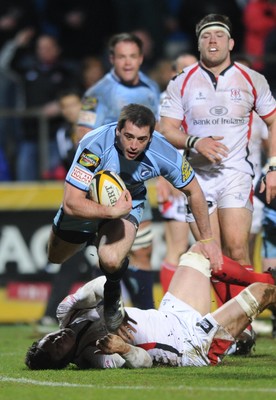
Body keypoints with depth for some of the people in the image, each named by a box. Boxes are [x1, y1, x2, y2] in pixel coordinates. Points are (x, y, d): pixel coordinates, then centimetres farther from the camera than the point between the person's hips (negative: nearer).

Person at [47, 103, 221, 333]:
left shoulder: (164, 154, -31)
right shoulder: (95, 146, -38)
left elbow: (193, 191, -10)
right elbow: (71, 203, -39)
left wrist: (207, 239, -4)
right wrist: (111, 211, -53)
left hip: (128, 202, -1)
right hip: (87, 202, 1)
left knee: (111, 260, -29)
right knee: (55, 257, 20)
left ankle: (112, 296, 5)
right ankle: (91, 241, 55)